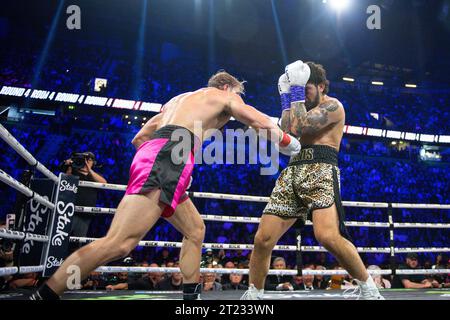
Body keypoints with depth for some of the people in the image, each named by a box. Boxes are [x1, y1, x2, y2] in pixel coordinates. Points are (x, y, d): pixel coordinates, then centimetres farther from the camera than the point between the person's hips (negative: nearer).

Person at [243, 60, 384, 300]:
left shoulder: (332, 105, 4)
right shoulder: (305, 109, 29)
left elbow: (298, 127, -12)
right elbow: (285, 130, 12)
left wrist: (297, 91, -1)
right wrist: (286, 96, 15)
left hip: (320, 169, -6)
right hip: (293, 171, 7)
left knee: (327, 235, -29)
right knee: (263, 239, -2)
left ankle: (368, 288, -7)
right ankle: (253, 294, 15)